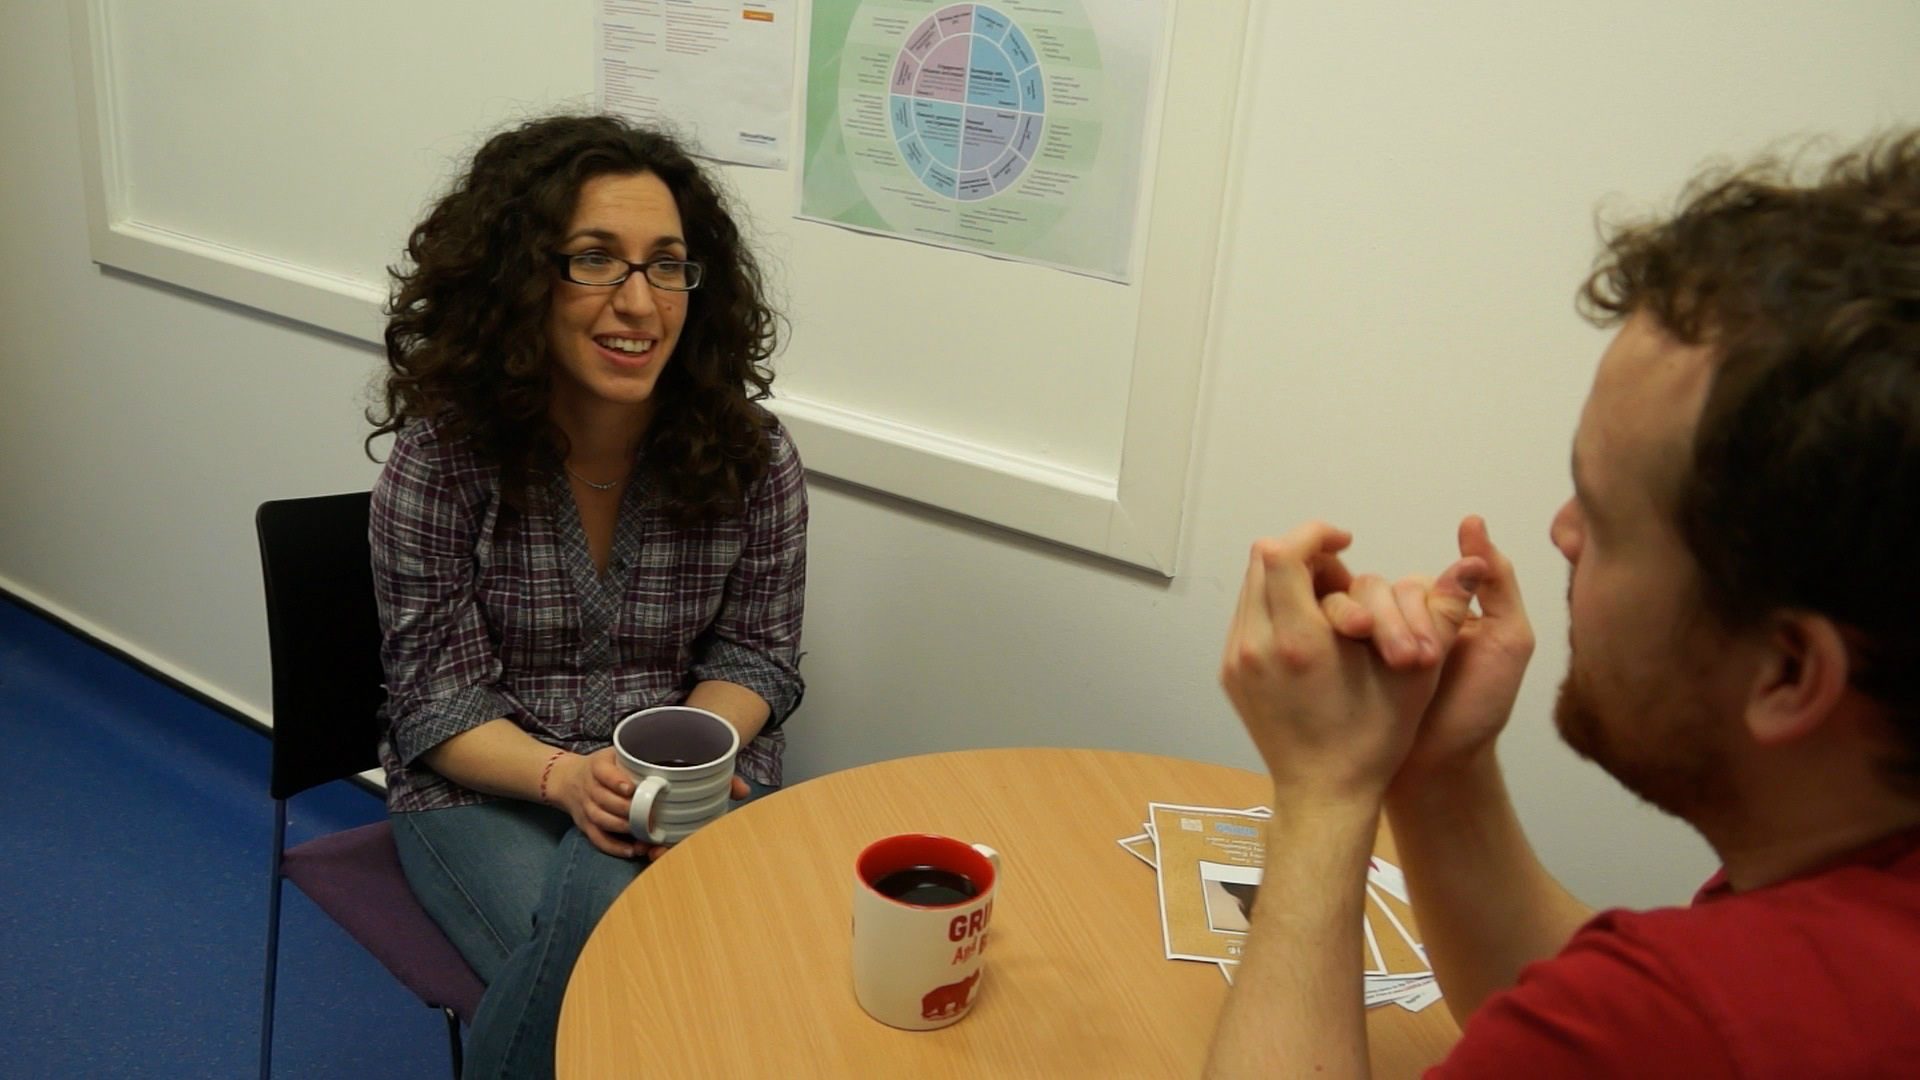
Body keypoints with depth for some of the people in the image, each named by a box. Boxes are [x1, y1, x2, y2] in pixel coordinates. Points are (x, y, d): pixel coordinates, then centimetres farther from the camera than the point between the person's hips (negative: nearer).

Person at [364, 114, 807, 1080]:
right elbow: (435, 692, -9)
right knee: (583, 959, -29)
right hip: (487, 784, 0)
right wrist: (565, 776, -27)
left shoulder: (751, 457, -8)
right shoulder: (443, 456, -11)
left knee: (606, 903, -32)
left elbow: (756, 654, 0)